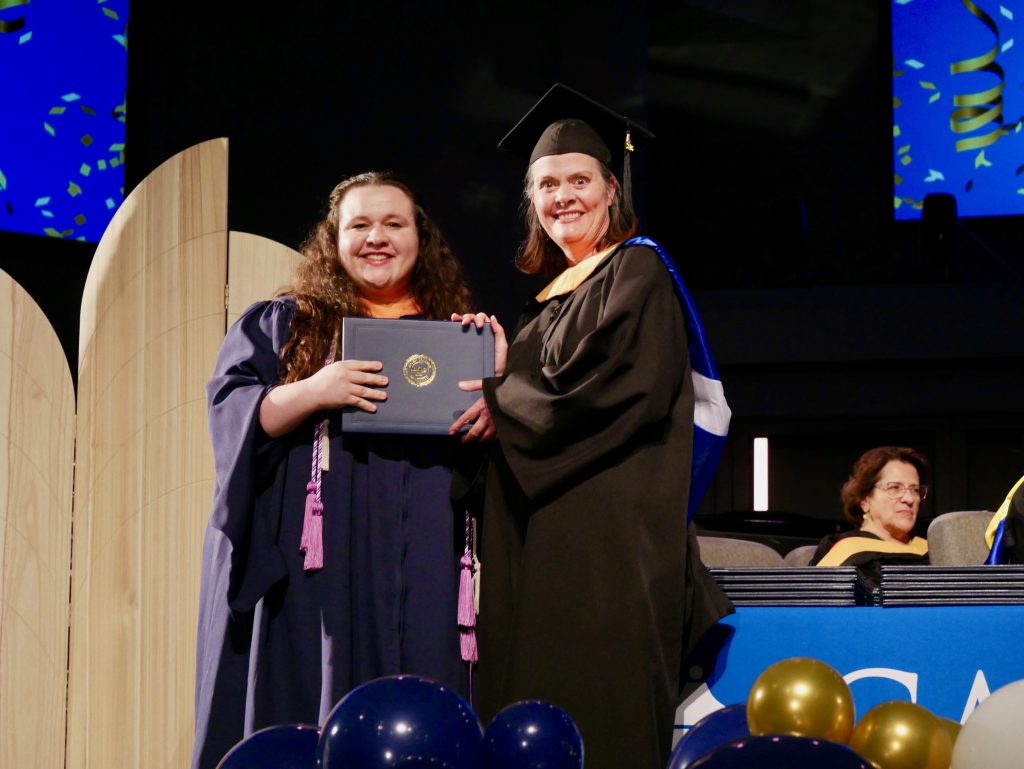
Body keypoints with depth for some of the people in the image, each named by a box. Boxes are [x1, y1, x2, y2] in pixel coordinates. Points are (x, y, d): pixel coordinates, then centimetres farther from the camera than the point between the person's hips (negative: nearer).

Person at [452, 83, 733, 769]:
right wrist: (499, 371, 2)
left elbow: (629, 383, -16)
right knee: (533, 700, 2)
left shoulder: (636, 272, -2)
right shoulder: (549, 298, 22)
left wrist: (506, 403, -10)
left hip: (607, 526, -8)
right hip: (539, 535, 8)